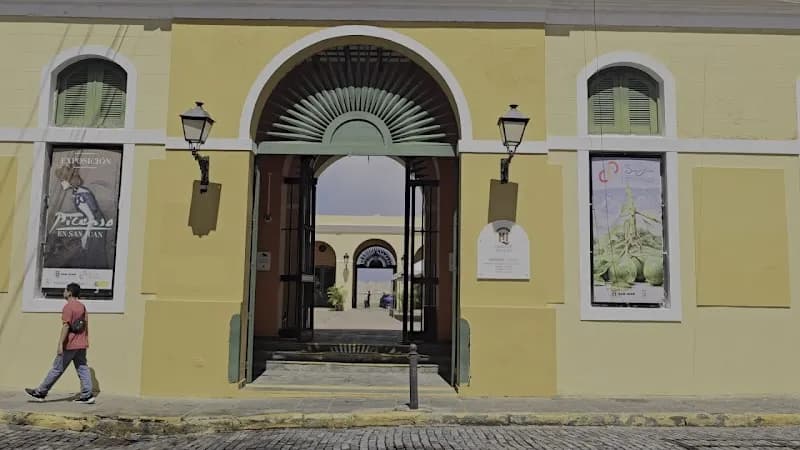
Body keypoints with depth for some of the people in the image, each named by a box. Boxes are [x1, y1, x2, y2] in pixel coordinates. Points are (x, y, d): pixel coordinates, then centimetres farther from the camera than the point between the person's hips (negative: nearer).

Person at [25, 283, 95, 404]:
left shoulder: (68, 307, -12)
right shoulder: (82, 306, 13)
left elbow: (66, 326, -19)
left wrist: (60, 344, -19)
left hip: (70, 345, -7)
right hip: (81, 344, 7)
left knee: (57, 369, 4)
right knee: (82, 368, 4)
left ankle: (40, 393, 17)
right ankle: (87, 395, -1)